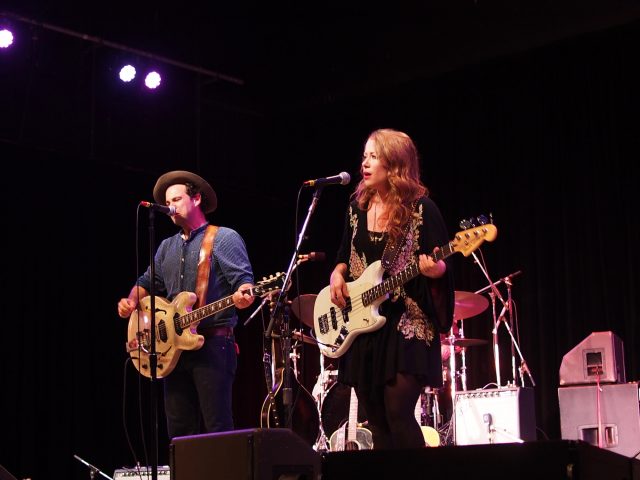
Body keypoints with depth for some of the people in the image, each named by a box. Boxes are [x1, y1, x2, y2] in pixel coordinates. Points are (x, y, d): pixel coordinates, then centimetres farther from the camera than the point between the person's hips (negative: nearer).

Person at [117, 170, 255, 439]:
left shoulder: (224, 238, 0)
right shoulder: (167, 247, 21)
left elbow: (244, 280, -9)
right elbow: (148, 283, 27)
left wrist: (243, 295, -33)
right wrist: (131, 302, 5)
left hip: (213, 344, -7)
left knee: (217, 428, -10)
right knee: (179, 431, 6)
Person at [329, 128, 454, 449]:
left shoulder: (421, 208, -8)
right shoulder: (357, 206, 10)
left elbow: (442, 264, -8)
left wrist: (435, 269, -30)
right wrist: (338, 274, 1)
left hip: (407, 324, -6)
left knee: (398, 413, -14)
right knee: (376, 420, 8)